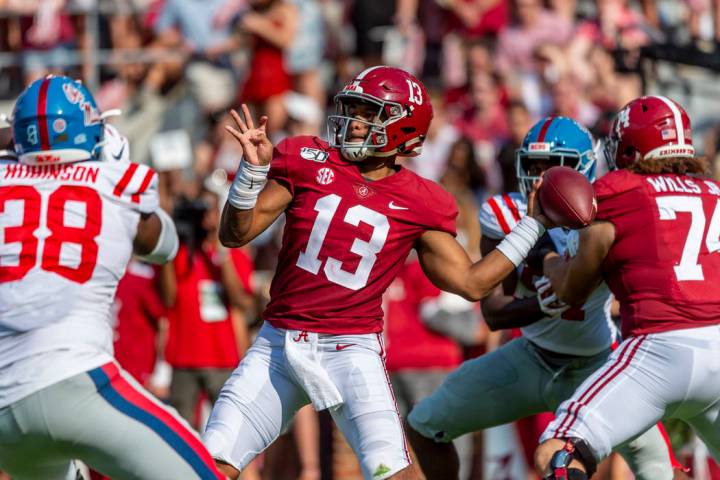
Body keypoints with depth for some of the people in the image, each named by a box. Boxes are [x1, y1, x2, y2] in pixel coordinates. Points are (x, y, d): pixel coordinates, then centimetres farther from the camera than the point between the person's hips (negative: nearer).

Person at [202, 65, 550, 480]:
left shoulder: (418, 204, -1)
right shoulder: (307, 161, 0)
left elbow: (471, 283, 5)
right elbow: (235, 235, -1)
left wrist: (533, 225, 4)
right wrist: (253, 170, -16)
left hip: (351, 349, -2)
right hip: (278, 344, 2)